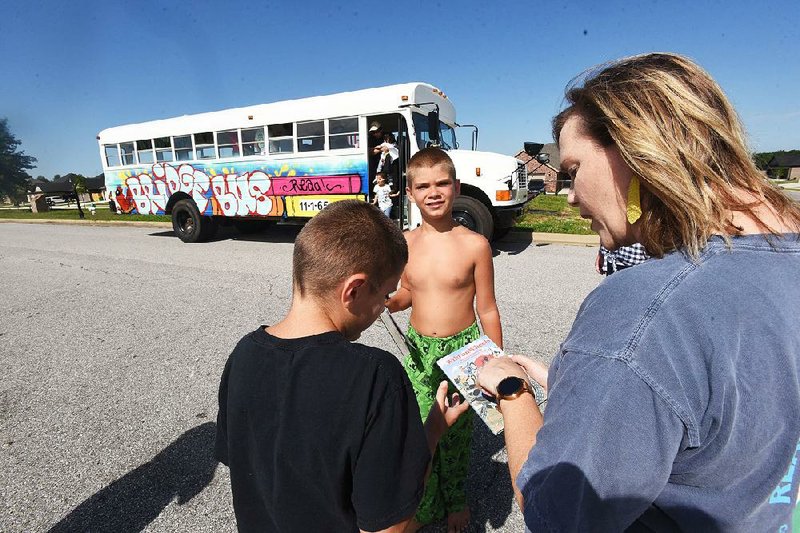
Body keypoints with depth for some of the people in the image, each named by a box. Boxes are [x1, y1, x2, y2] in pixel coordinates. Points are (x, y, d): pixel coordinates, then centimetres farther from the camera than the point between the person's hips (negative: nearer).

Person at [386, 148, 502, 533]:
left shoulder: (474, 245, -11)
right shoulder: (406, 243, -2)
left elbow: (487, 309, -4)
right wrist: (389, 303, -8)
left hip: (462, 349, -2)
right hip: (417, 348, 3)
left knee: (457, 431, 14)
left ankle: (455, 498, 44)